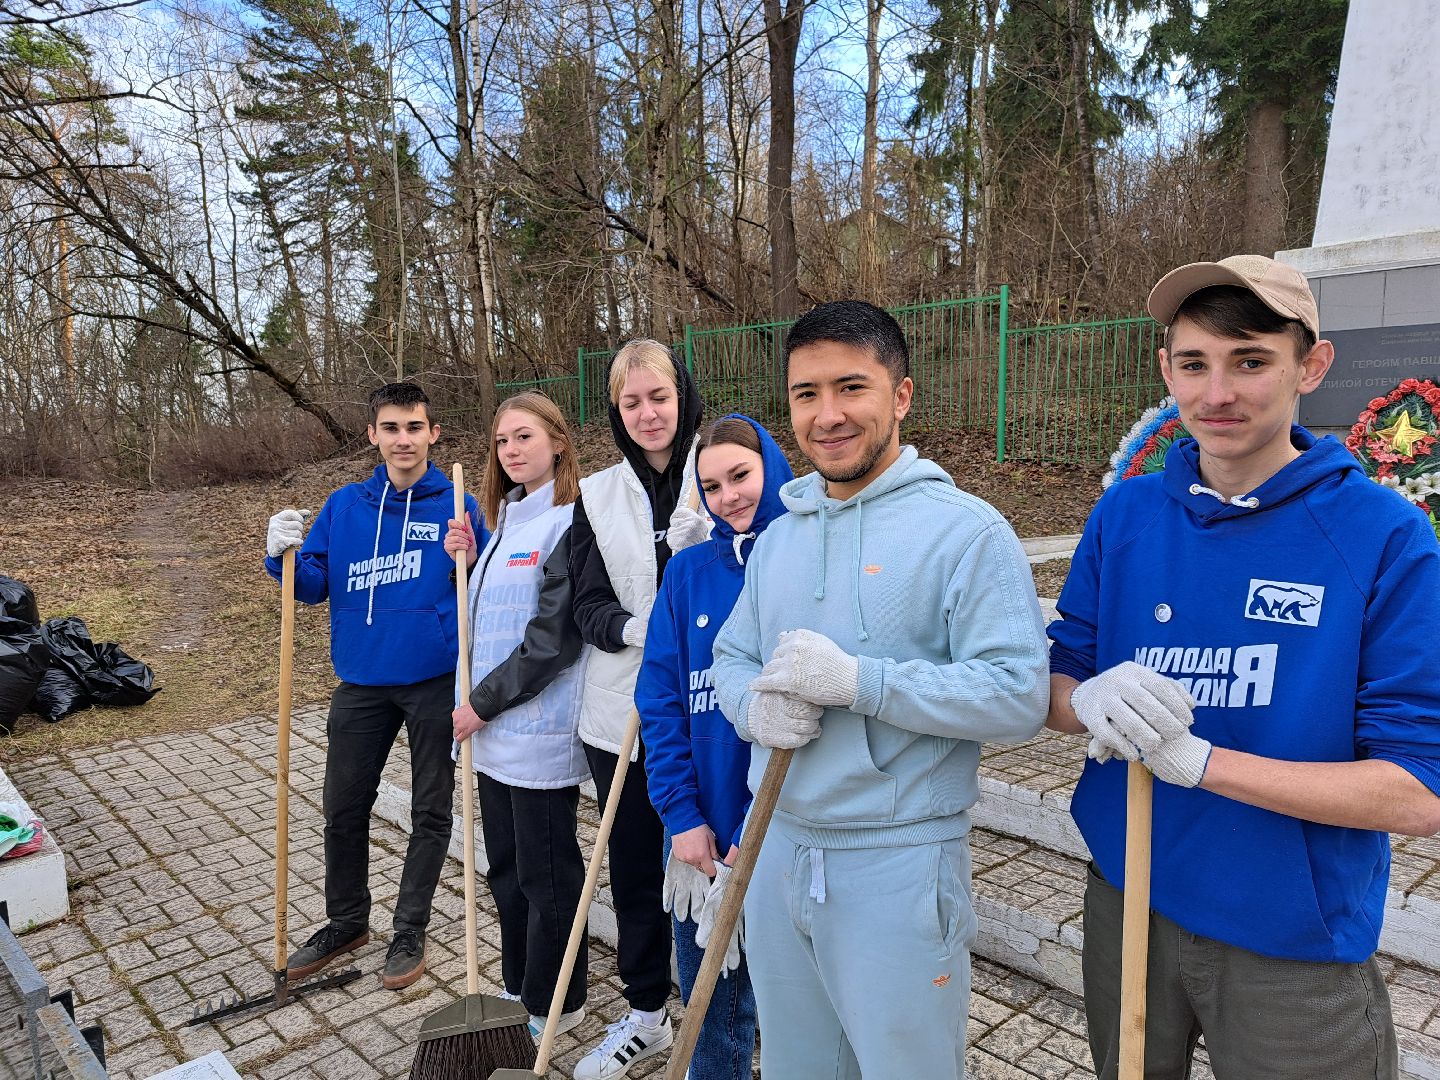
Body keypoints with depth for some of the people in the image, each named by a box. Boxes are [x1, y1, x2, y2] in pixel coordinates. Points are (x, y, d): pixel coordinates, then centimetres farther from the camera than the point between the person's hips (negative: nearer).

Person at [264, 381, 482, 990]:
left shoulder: (457, 507, -6)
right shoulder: (344, 507, 4)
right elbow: (314, 587, 5)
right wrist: (284, 556, -14)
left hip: (435, 683, -3)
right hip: (361, 683, 4)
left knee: (431, 811, 10)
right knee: (343, 809, 15)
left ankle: (409, 932, 29)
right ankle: (346, 922, 37)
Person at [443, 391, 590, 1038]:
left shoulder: (568, 523, -14)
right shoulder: (504, 523, 14)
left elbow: (553, 638, -19)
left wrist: (483, 702, -14)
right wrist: (466, 561, 4)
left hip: (540, 735, -9)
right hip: (492, 731, 9)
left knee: (546, 875, 6)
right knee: (506, 868, 19)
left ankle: (552, 1006, 24)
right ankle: (518, 988, 37)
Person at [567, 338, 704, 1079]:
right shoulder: (596, 496, 6)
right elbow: (587, 608, 1)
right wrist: (642, 630, -17)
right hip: (621, 714, 3)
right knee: (632, 867, 15)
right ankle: (645, 1013, 36)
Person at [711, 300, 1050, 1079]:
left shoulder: (966, 532, -14)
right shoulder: (780, 535, 7)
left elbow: (1019, 697, -20)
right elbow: (730, 657, 12)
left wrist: (856, 679, -27)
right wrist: (758, 707, -11)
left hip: (899, 865, -6)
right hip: (777, 850, 6)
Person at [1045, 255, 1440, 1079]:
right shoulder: (1125, 515, -5)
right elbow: (1057, 684, 1)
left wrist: (1194, 757, -26)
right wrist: (1090, 702, -22)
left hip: (1299, 943, -3)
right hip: (1126, 899, 4)